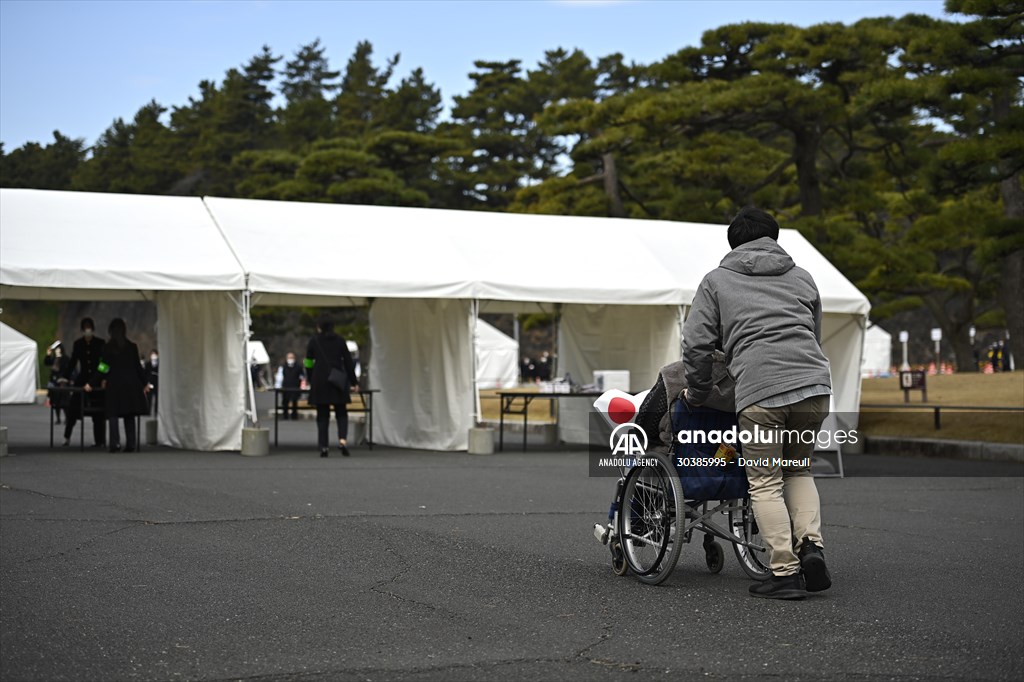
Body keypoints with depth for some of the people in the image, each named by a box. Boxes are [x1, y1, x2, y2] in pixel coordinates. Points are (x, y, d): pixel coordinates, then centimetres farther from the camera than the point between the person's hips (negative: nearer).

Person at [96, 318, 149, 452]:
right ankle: (130, 444, 5)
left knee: (113, 415, 2)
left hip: (114, 385, -2)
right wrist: (144, 383, 13)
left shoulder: (108, 347, -4)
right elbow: (138, 367, 4)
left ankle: (115, 444, -11)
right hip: (131, 385, 2)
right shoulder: (132, 347, 1)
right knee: (130, 416, 9)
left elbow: (103, 367, -3)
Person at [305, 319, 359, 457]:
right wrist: (354, 383, 11)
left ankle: (323, 446, -1)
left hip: (319, 382, 0)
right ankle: (343, 439, -16)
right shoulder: (340, 341, 8)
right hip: (338, 382, 0)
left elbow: (308, 364, 7)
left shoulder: (314, 341, 6)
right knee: (341, 413, 8)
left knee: (322, 415, 5)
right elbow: (348, 363, 6)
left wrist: (310, 381, 19)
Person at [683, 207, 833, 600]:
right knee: (798, 469, 21)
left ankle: (786, 572, -2)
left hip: (759, 389, -4)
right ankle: (811, 544, 1)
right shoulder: (801, 277, 25)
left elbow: (696, 345, 8)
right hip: (814, 383, 4)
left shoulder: (717, 281, 15)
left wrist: (698, 393, 21)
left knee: (765, 483, 4)